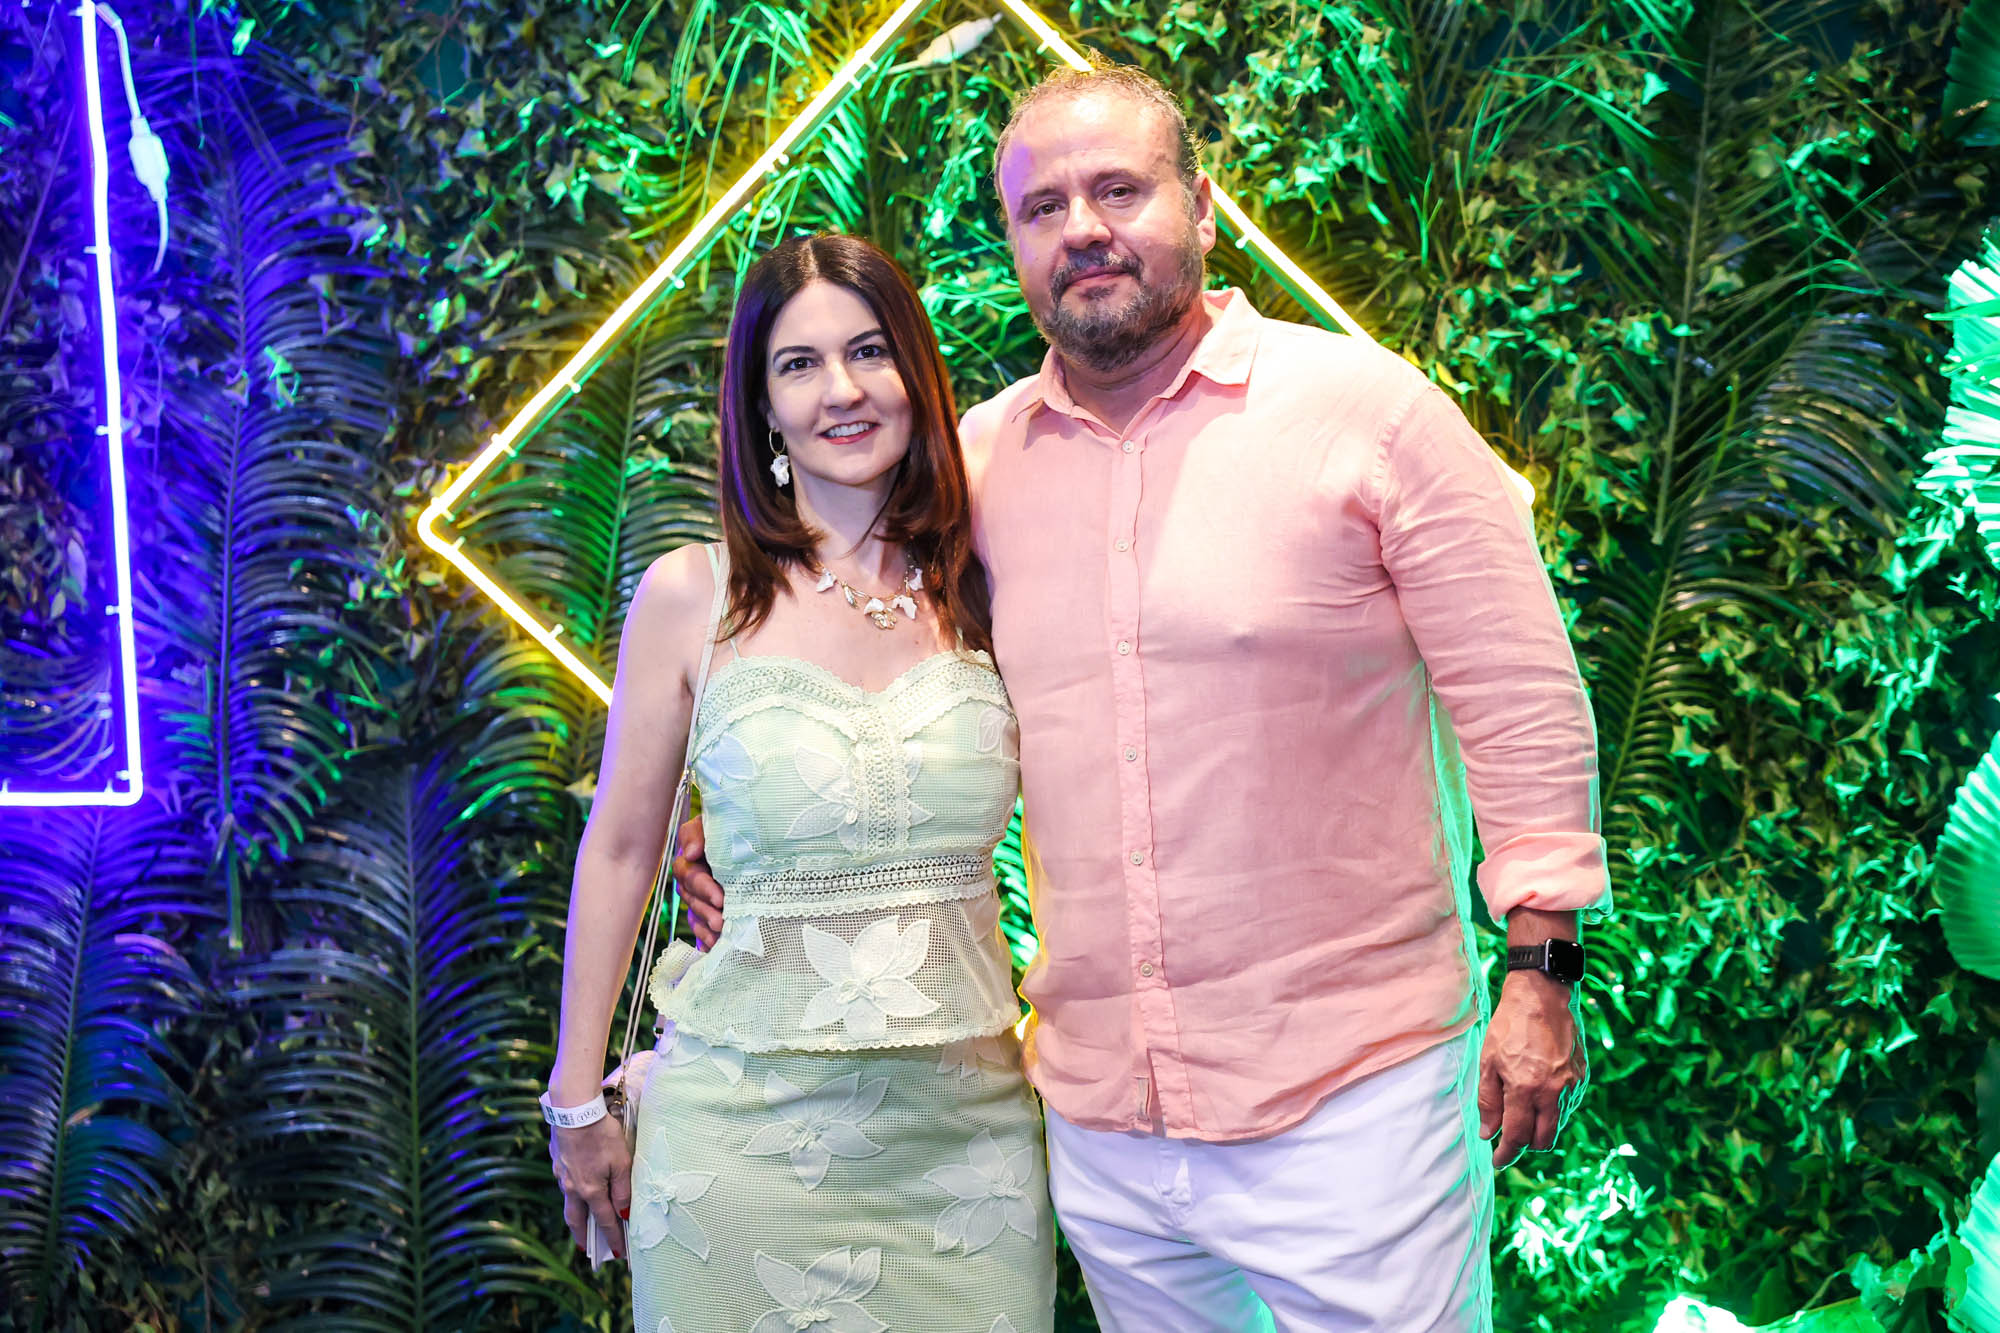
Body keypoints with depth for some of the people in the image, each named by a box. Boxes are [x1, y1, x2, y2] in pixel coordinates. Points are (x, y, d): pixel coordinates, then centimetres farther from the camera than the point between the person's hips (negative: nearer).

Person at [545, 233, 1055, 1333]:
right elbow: (618, 851, 2)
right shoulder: (693, 595, -4)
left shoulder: (981, 593, 1)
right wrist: (576, 1103, 5)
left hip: (969, 1117, 2)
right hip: (752, 1117, -2)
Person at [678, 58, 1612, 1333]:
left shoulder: (1369, 406, -6)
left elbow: (1521, 698, -5)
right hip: (1100, 1115, 4)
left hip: (1351, 1087, -4)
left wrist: (1541, 967, -8)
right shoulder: (975, 459, 6)